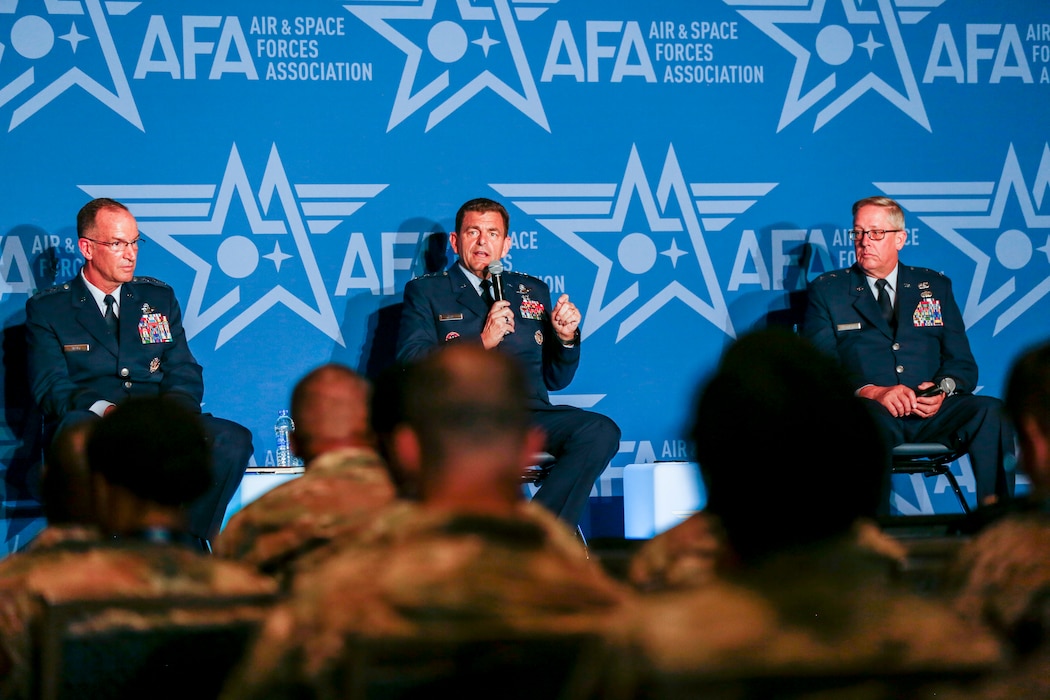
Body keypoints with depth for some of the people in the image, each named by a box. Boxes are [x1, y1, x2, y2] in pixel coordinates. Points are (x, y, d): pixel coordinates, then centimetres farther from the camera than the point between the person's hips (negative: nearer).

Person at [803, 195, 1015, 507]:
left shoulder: (935, 287, 22)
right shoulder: (827, 291, 14)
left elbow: (963, 364, 17)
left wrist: (944, 389, -8)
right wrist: (872, 392, -16)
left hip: (931, 412, 3)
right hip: (866, 410, -3)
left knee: (991, 411, -28)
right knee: (876, 420, -40)